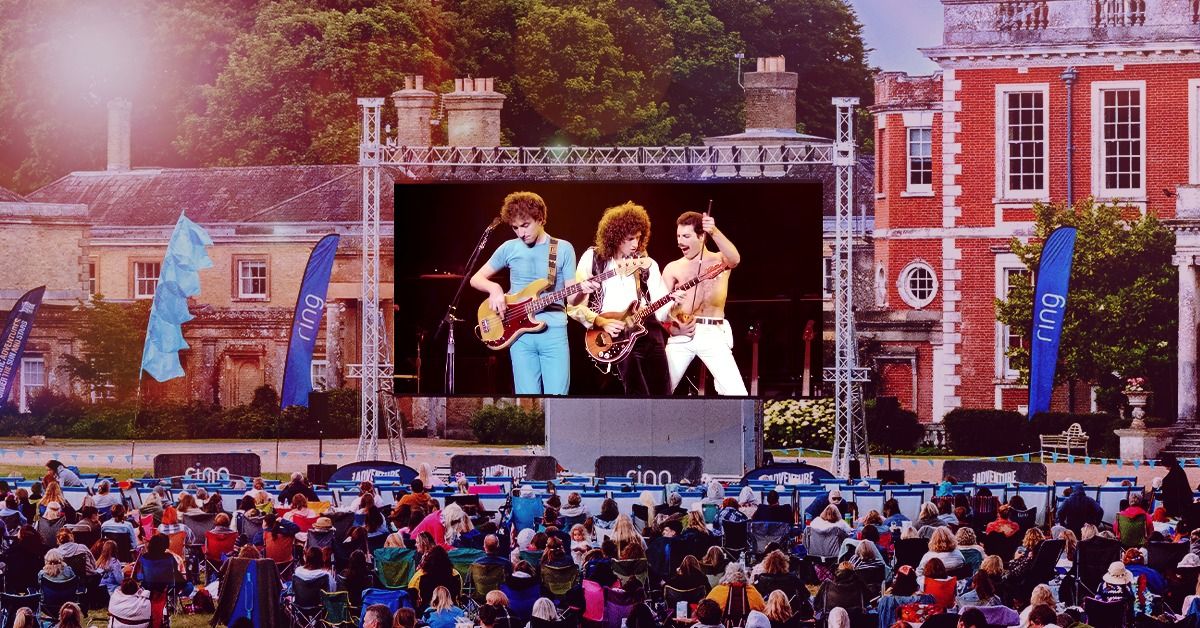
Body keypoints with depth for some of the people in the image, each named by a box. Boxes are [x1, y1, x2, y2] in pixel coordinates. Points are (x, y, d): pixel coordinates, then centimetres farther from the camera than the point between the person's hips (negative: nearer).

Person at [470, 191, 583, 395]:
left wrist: (581, 290, -19)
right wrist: (495, 288, -7)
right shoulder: (509, 248, 7)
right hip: (519, 334, 1)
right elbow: (476, 279, 14)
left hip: (554, 332, -1)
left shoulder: (563, 249, 4)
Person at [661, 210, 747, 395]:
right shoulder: (672, 268, 10)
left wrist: (715, 232, -36)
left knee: (736, 393, -14)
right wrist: (676, 326, -12)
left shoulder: (720, 261, 5)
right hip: (680, 335, 2)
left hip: (713, 334, -2)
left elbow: (735, 258, -20)